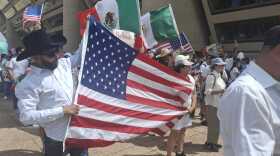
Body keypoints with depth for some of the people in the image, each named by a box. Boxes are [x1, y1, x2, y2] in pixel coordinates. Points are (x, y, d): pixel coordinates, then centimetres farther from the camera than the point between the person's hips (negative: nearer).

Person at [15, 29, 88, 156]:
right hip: (57, 138, -6)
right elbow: (26, 116, -22)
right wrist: (62, 111, -24)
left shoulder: (63, 64, 2)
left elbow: (79, 56, 19)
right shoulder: (29, 84, -16)